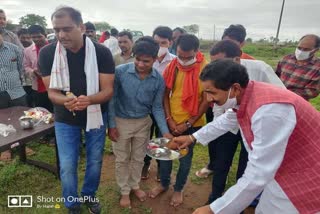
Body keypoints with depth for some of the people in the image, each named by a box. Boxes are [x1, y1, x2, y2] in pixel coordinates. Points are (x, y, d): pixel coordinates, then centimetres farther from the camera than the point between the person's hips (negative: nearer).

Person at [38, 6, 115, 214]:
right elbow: (51, 91, -11)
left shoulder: (101, 52, -18)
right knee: (67, 167, 7)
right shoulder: (47, 53, -14)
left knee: (95, 161, 15)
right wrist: (65, 100, -35)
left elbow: (108, 91, -19)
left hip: (96, 116, 0)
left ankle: (89, 195, 45)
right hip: (65, 119, 0)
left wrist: (88, 100, -40)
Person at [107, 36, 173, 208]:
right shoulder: (120, 72, -20)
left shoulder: (159, 80, -13)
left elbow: (157, 107, -5)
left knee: (138, 158, 20)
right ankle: (124, 191, 38)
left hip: (143, 123, 2)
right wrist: (111, 125, -11)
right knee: (122, 159, 15)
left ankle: (135, 185, 46)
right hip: (121, 121, -2)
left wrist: (165, 131, -13)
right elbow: (111, 99, -11)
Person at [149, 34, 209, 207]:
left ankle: (178, 189, 38)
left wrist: (188, 123, -11)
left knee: (185, 158, 14)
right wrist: (169, 119, -7)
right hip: (171, 121, 3)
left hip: (192, 123, -2)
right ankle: (164, 183, 41)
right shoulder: (172, 66, -7)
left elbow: (206, 100, -11)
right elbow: (165, 94, 0)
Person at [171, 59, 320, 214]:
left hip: (306, 177, -7)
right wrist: (193, 137, 18)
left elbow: (258, 175, -34)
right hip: (283, 170, 8)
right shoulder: (243, 96, -7)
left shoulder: (268, 109, -36)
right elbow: (226, 120, 14)